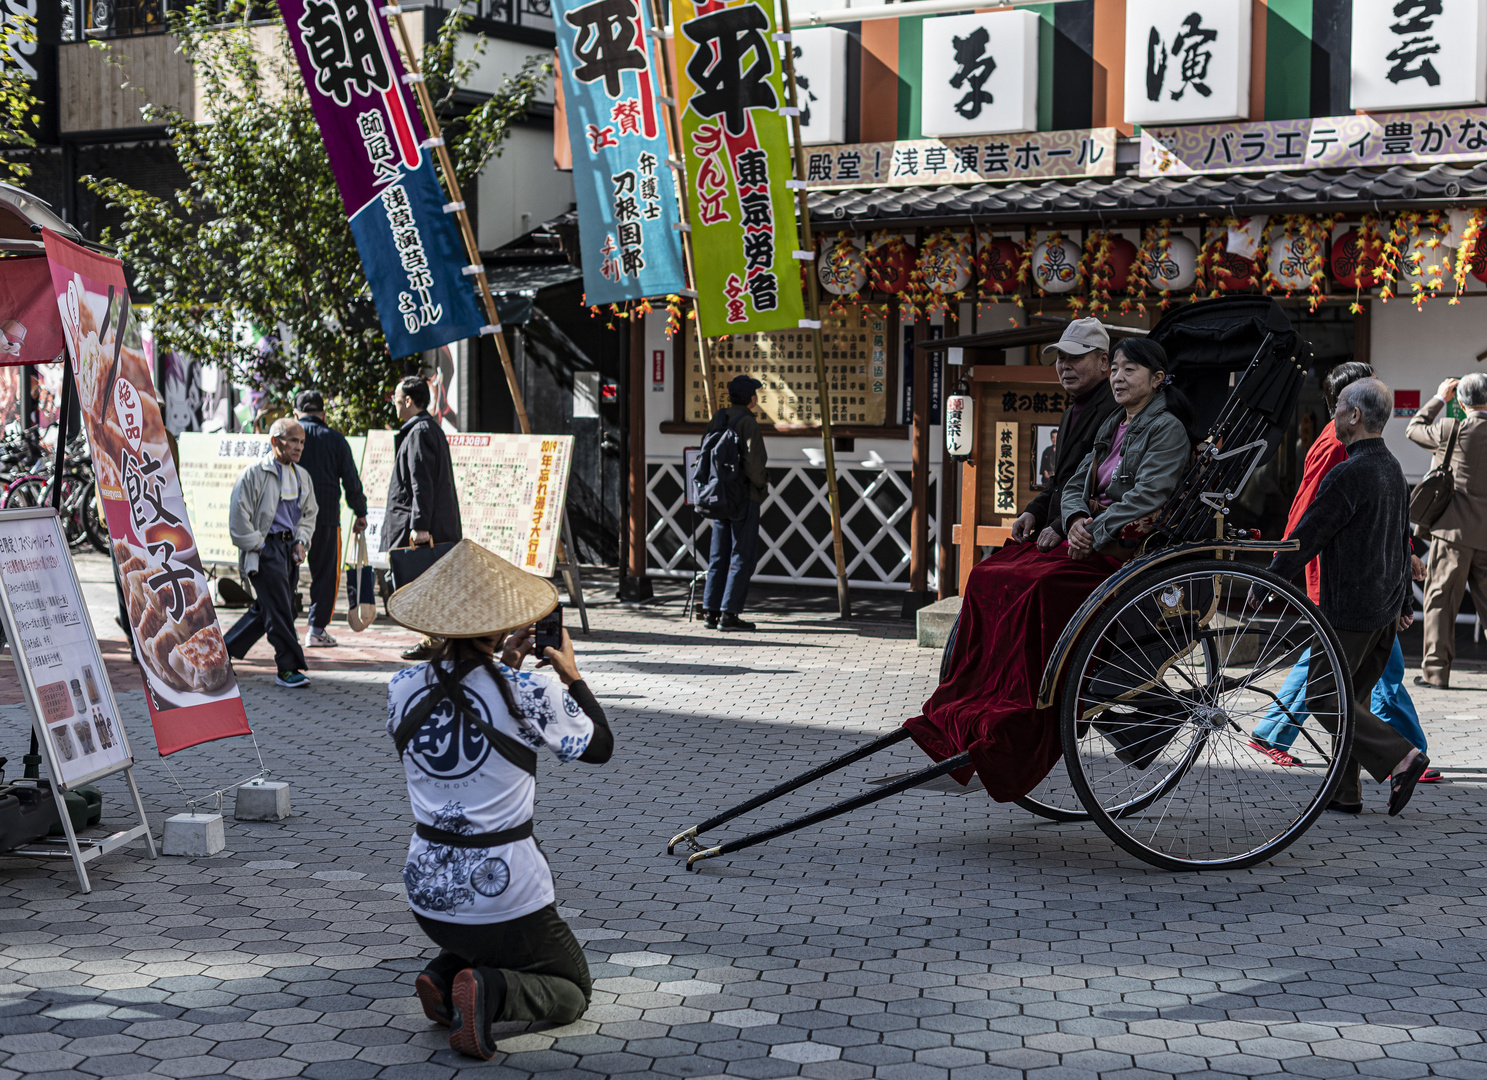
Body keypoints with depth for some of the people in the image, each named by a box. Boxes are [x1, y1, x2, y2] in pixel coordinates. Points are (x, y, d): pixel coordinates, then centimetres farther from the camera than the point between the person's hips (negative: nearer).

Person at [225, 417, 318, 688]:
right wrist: (258, 547, -10)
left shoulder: (301, 476, 13)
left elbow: (309, 513, 24)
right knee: (279, 609, -9)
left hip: (290, 548, 7)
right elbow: (239, 516, -9)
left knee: (267, 608, 11)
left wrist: (301, 541, 8)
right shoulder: (253, 473, -9)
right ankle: (288, 668, -4)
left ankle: (223, 649, 26)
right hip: (265, 547, -7)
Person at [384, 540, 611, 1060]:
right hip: (505, 893, -5)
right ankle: (493, 992, -12)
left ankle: (445, 972, 5)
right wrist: (572, 676, 12)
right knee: (572, 991, 18)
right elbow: (600, 747, 0)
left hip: (429, 893, 5)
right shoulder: (530, 693, -17)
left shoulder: (403, 688, -5)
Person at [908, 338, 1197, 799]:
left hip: (1132, 550, -9)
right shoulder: (1112, 428, 21)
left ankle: (1008, 740, -30)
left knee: (1036, 586, -30)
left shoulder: (1167, 428, -5)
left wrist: (1094, 536, -21)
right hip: (1093, 541, 9)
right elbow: (1075, 485, 16)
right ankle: (960, 721, -16)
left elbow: (1146, 496, -17)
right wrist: (1076, 521, -6)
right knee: (988, 577, -10)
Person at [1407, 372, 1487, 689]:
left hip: (1454, 530, -4)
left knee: (1440, 600, 3)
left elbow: (1414, 429, 8)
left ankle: (1435, 670, 1)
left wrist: (1439, 398, 16)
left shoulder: (1453, 431, -9)